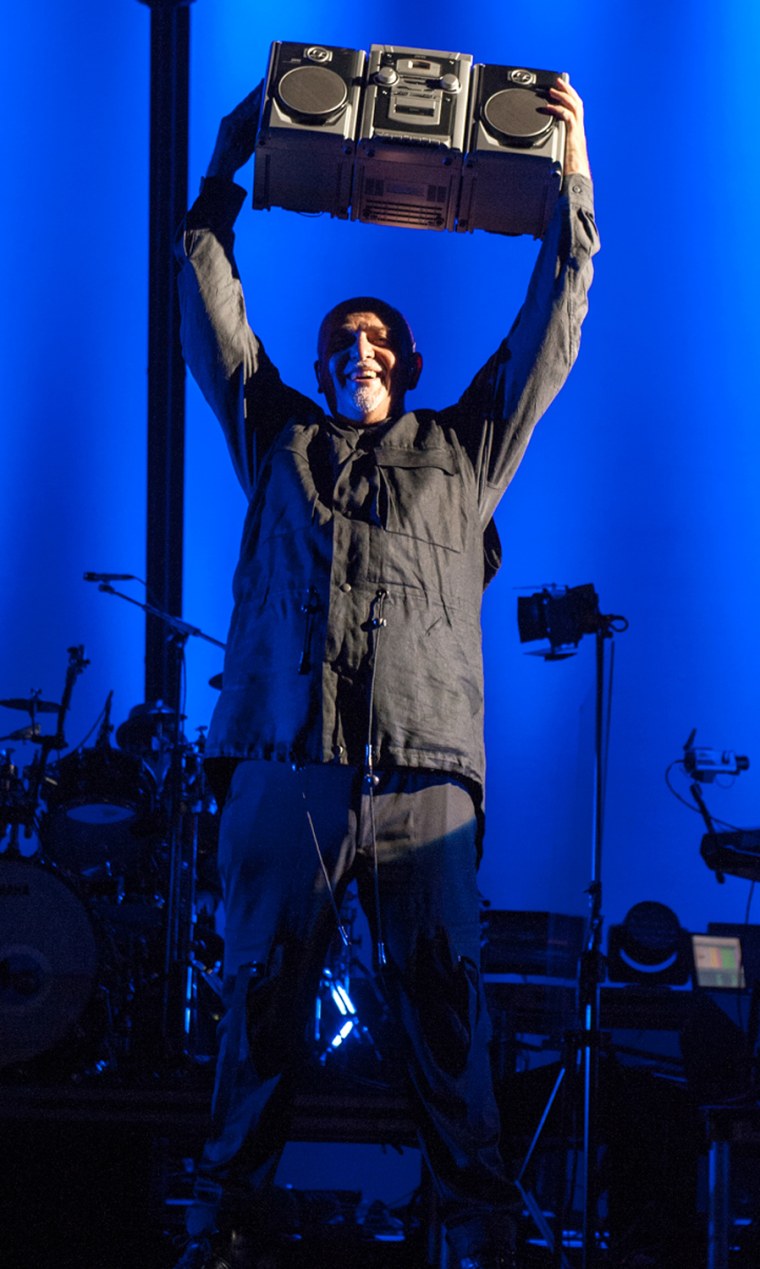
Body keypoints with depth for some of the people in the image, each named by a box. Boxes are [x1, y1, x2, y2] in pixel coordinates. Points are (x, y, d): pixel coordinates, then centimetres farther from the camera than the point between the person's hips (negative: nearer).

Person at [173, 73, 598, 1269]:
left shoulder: (464, 452, 22)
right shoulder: (278, 440, 22)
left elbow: (551, 327, 20)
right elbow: (212, 315, 20)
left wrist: (573, 172, 16)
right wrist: (226, 172, 17)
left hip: (424, 780, 0)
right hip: (285, 770, 0)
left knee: (447, 1006, -4)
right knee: (262, 999, -1)